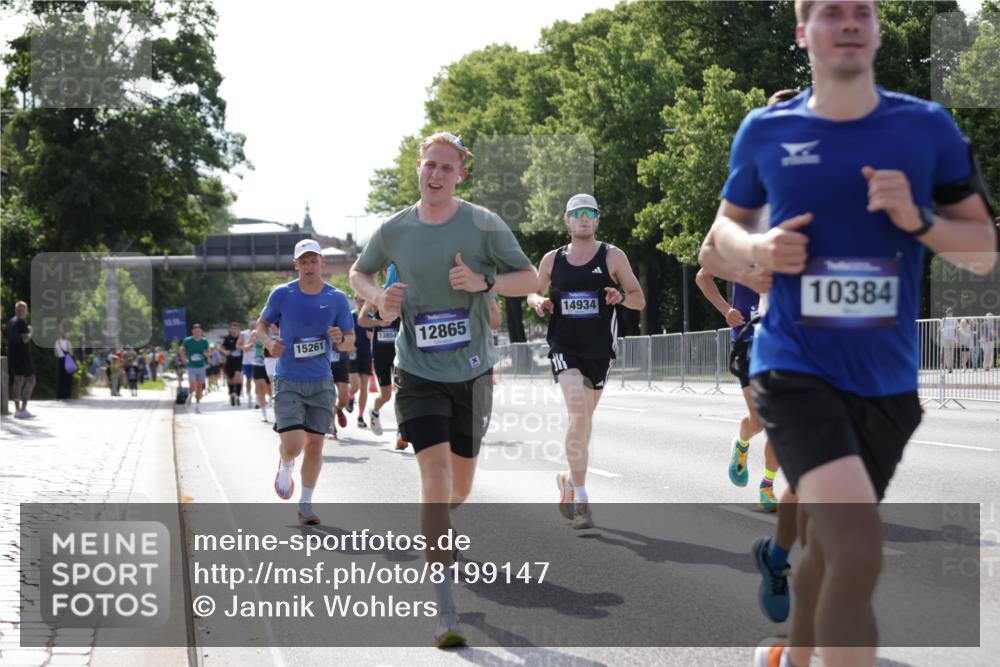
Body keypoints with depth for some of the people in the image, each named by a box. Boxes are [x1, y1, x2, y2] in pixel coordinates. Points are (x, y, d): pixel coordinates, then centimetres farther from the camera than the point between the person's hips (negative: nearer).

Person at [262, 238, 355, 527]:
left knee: (315, 443, 3)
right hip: (288, 381, -2)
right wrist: (268, 341, -13)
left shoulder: (337, 298, -1)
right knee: (293, 445, -14)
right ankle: (285, 465, 23)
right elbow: (262, 324, 8)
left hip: (321, 383, 2)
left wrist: (340, 339, -18)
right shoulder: (282, 294, -5)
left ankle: (305, 504, 19)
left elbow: (351, 338, 5)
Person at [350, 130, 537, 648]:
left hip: (471, 371, 1)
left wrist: (484, 282, -19)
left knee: (461, 479, 14)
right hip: (418, 372, -1)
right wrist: (377, 297, -5)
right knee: (434, 470, -15)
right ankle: (445, 611, -15)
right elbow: (358, 273, 17)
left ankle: (440, 525, 52)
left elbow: (529, 278, -1)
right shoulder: (395, 230, 0)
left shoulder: (483, 225, -5)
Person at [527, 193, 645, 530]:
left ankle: (570, 478, 40)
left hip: (598, 350, 1)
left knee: (583, 420, 14)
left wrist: (621, 297, -20)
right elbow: (533, 292, 19)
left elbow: (640, 300, 2)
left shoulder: (612, 256, 1)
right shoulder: (552, 259, 6)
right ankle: (580, 498, -18)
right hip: (564, 346, -1)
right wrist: (538, 302, -4)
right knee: (578, 415, -19)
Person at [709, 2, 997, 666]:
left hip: (888, 381, 3)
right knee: (859, 552, -23)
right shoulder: (765, 131, -1)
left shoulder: (928, 127, 0)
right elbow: (726, 223, 15)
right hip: (795, 369, -3)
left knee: (827, 544, 21)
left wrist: (919, 220, -15)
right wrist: (757, 248, -7)